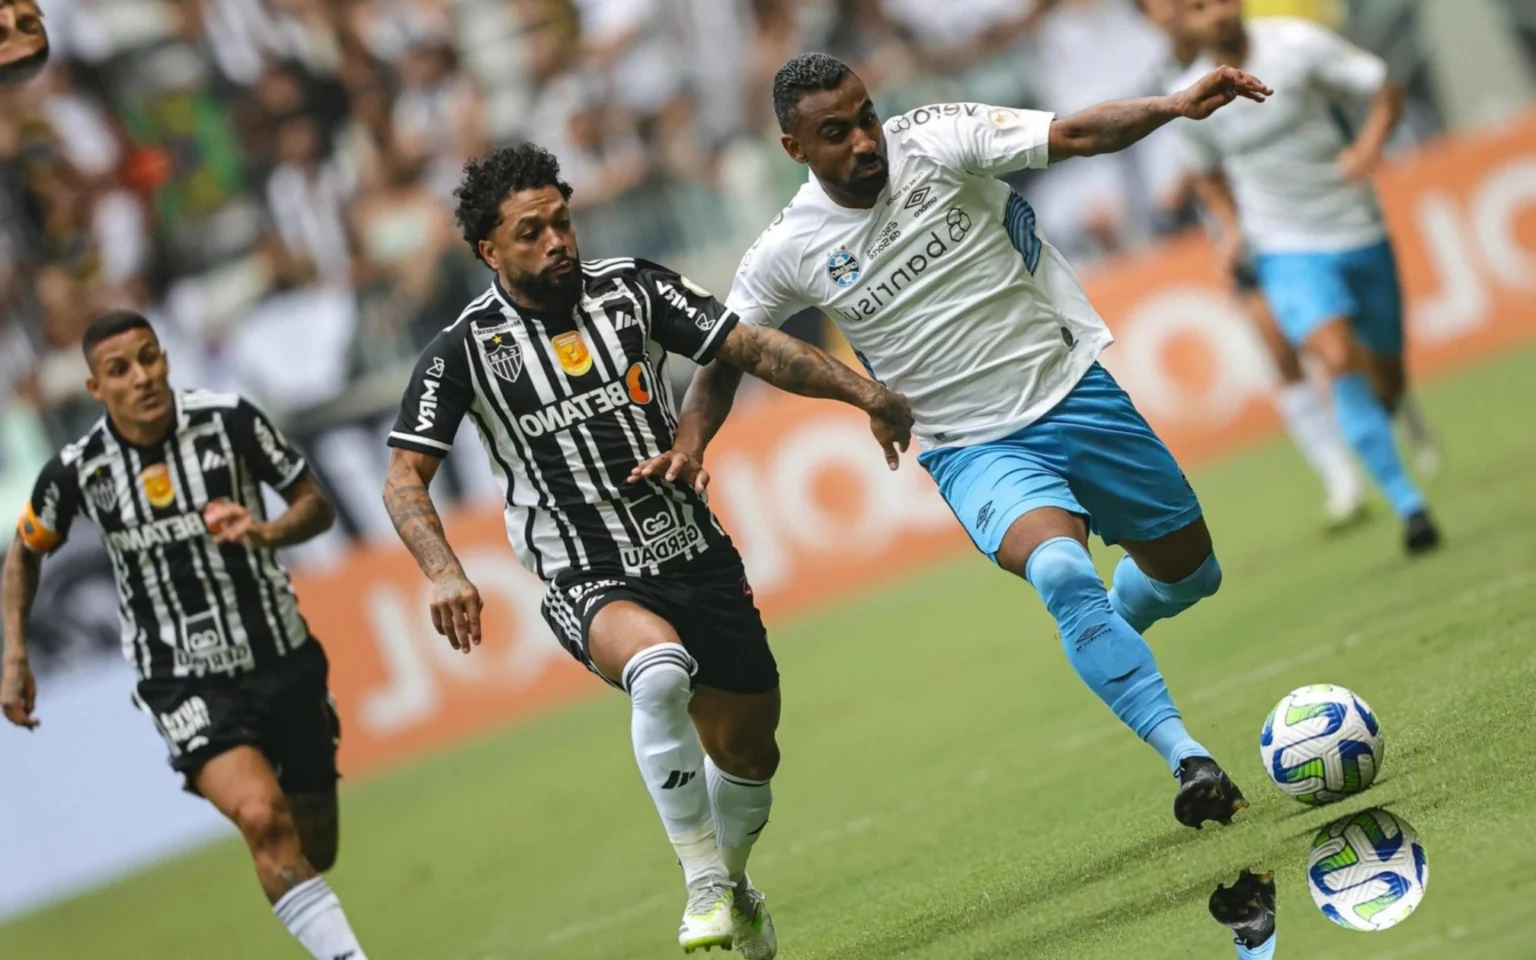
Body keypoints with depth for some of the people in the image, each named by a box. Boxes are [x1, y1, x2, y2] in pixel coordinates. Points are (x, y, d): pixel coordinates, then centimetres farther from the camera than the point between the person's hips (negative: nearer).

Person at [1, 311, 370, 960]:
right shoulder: (78, 470, -8)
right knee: (264, 817, -28)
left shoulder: (229, 420, -9)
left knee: (312, 853, 8)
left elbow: (316, 506, -1)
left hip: (283, 660, 2)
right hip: (184, 684, -2)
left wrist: (268, 532, -22)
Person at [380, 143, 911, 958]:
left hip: (699, 559, 4)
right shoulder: (464, 350, -8)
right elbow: (404, 477, -6)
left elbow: (752, 349, 1)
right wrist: (443, 572, -23)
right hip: (590, 585, -4)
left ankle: (731, 882, 45)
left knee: (748, 752, 12)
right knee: (659, 669, -37)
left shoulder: (631, 290, -2)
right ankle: (704, 886, -22)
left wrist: (866, 393, -10)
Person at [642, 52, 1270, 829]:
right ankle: (1187, 759, -30)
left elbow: (1078, 135, -18)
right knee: (1062, 572, -32)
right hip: (978, 450, -2)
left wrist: (1179, 105, -33)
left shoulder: (936, 141, -11)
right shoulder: (785, 254, -9)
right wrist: (689, 444, -12)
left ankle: (1106, 643, 48)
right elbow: (724, 357, 5)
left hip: (1075, 393, 2)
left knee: (1189, 569, 14)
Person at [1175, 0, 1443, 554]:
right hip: (1288, 252, -1)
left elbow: (1385, 91, -4)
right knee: (1339, 359, -25)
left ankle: (1395, 406, 50)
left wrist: (1371, 142, -23)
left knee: (1386, 376, 9)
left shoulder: (1296, 45, -11)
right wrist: (1233, 227, -1)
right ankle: (1408, 506, -21)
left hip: (1360, 235, 1)